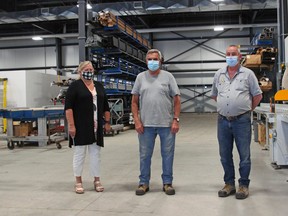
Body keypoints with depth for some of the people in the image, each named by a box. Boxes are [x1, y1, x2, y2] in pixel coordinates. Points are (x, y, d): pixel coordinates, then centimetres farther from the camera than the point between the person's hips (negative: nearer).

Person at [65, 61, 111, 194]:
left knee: (95, 153, 7)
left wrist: (107, 122, 9)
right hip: (80, 126, -4)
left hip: (96, 127, 5)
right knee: (79, 153, 3)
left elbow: (105, 106, 15)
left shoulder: (99, 86, 12)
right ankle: (78, 182, 13)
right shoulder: (75, 86, -4)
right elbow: (68, 107, -10)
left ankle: (97, 180, 15)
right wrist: (71, 125, -17)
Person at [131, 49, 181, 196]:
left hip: (167, 124, -1)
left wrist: (176, 120, -6)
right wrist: (137, 121, -2)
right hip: (146, 124, 1)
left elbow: (176, 100, 1)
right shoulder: (141, 77, 6)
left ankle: (167, 183, 21)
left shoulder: (168, 76, 2)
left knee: (167, 154, 7)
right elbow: (134, 101, 6)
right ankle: (143, 183, 23)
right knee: (145, 155, 9)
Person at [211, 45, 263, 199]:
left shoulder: (248, 74, 0)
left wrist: (247, 109, 6)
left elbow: (257, 95, 4)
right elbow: (214, 95, 20)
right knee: (225, 155, 10)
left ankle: (243, 185, 16)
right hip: (223, 121, 4)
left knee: (244, 155, 3)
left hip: (242, 121, -3)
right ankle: (229, 184, 24)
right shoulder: (219, 74, 10)